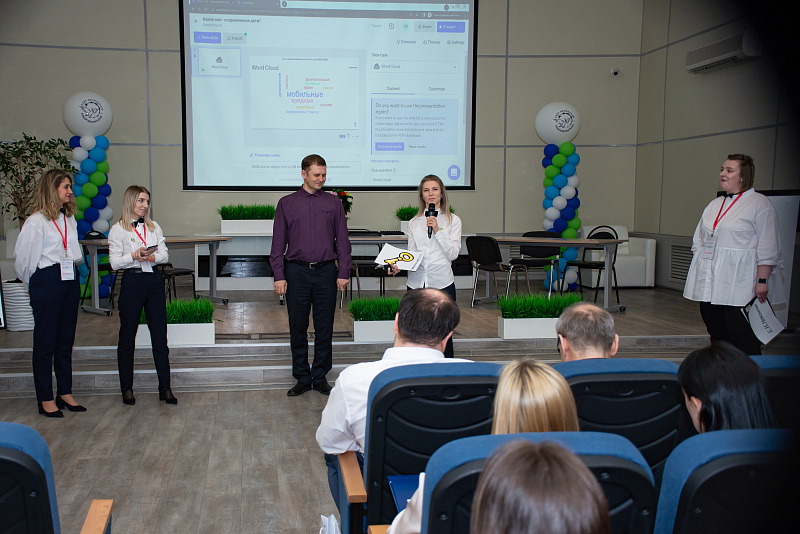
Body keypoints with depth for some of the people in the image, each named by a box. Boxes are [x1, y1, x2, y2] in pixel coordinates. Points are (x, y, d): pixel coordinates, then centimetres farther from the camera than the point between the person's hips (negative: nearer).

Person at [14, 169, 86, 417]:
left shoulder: (69, 219, 13)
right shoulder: (36, 221, -8)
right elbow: (23, 258, -5)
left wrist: (72, 267, 14)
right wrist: (33, 284, 5)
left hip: (70, 281, 7)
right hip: (46, 283, -7)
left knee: (66, 340, 11)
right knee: (45, 342, 0)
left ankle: (65, 393, 19)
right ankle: (45, 399, 8)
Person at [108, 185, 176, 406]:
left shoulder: (154, 227, 13)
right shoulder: (118, 229, 0)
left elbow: (165, 254, 7)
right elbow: (114, 262, -5)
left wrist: (152, 257, -14)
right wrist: (134, 256, -21)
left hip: (154, 282, 4)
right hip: (132, 282, -3)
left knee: (160, 336, 2)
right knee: (127, 336, 5)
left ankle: (165, 387, 7)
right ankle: (127, 388, 16)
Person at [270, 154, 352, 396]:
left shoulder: (334, 203, 7)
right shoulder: (286, 204, 6)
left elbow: (342, 240, 7)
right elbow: (278, 242, 5)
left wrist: (343, 272, 0)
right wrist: (279, 276, -2)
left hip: (326, 272, 0)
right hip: (296, 272, 0)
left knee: (324, 328, 5)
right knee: (298, 328, 6)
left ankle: (320, 377, 19)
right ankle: (302, 378, 18)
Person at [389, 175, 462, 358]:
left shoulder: (453, 221, 5)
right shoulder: (414, 223, 12)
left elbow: (453, 253, -4)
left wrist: (437, 231, -12)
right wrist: (398, 265, -11)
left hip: (442, 282, -2)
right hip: (416, 282, 2)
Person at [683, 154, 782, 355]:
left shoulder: (760, 204, -3)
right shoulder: (714, 205, 18)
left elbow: (768, 250, -7)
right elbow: (699, 242, 22)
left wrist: (762, 280, -13)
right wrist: (697, 273, 15)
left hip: (738, 285, -7)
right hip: (709, 283, 7)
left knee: (742, 339, -8)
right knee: (717, 335, 10)